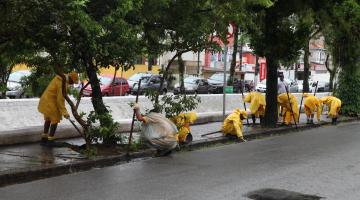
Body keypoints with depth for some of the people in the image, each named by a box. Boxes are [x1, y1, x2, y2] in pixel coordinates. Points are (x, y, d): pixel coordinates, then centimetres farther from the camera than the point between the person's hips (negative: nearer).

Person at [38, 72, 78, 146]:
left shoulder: (60, 78, 8)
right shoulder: (62, 83, -22)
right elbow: (60, 99, -23)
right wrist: (64, 112, -21)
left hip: (45, 100, 10)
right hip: (50, 102, -10)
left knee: (48, 119, 18)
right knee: (55, 120, -1)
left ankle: (44, 139, 23)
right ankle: (50, 140, 2)